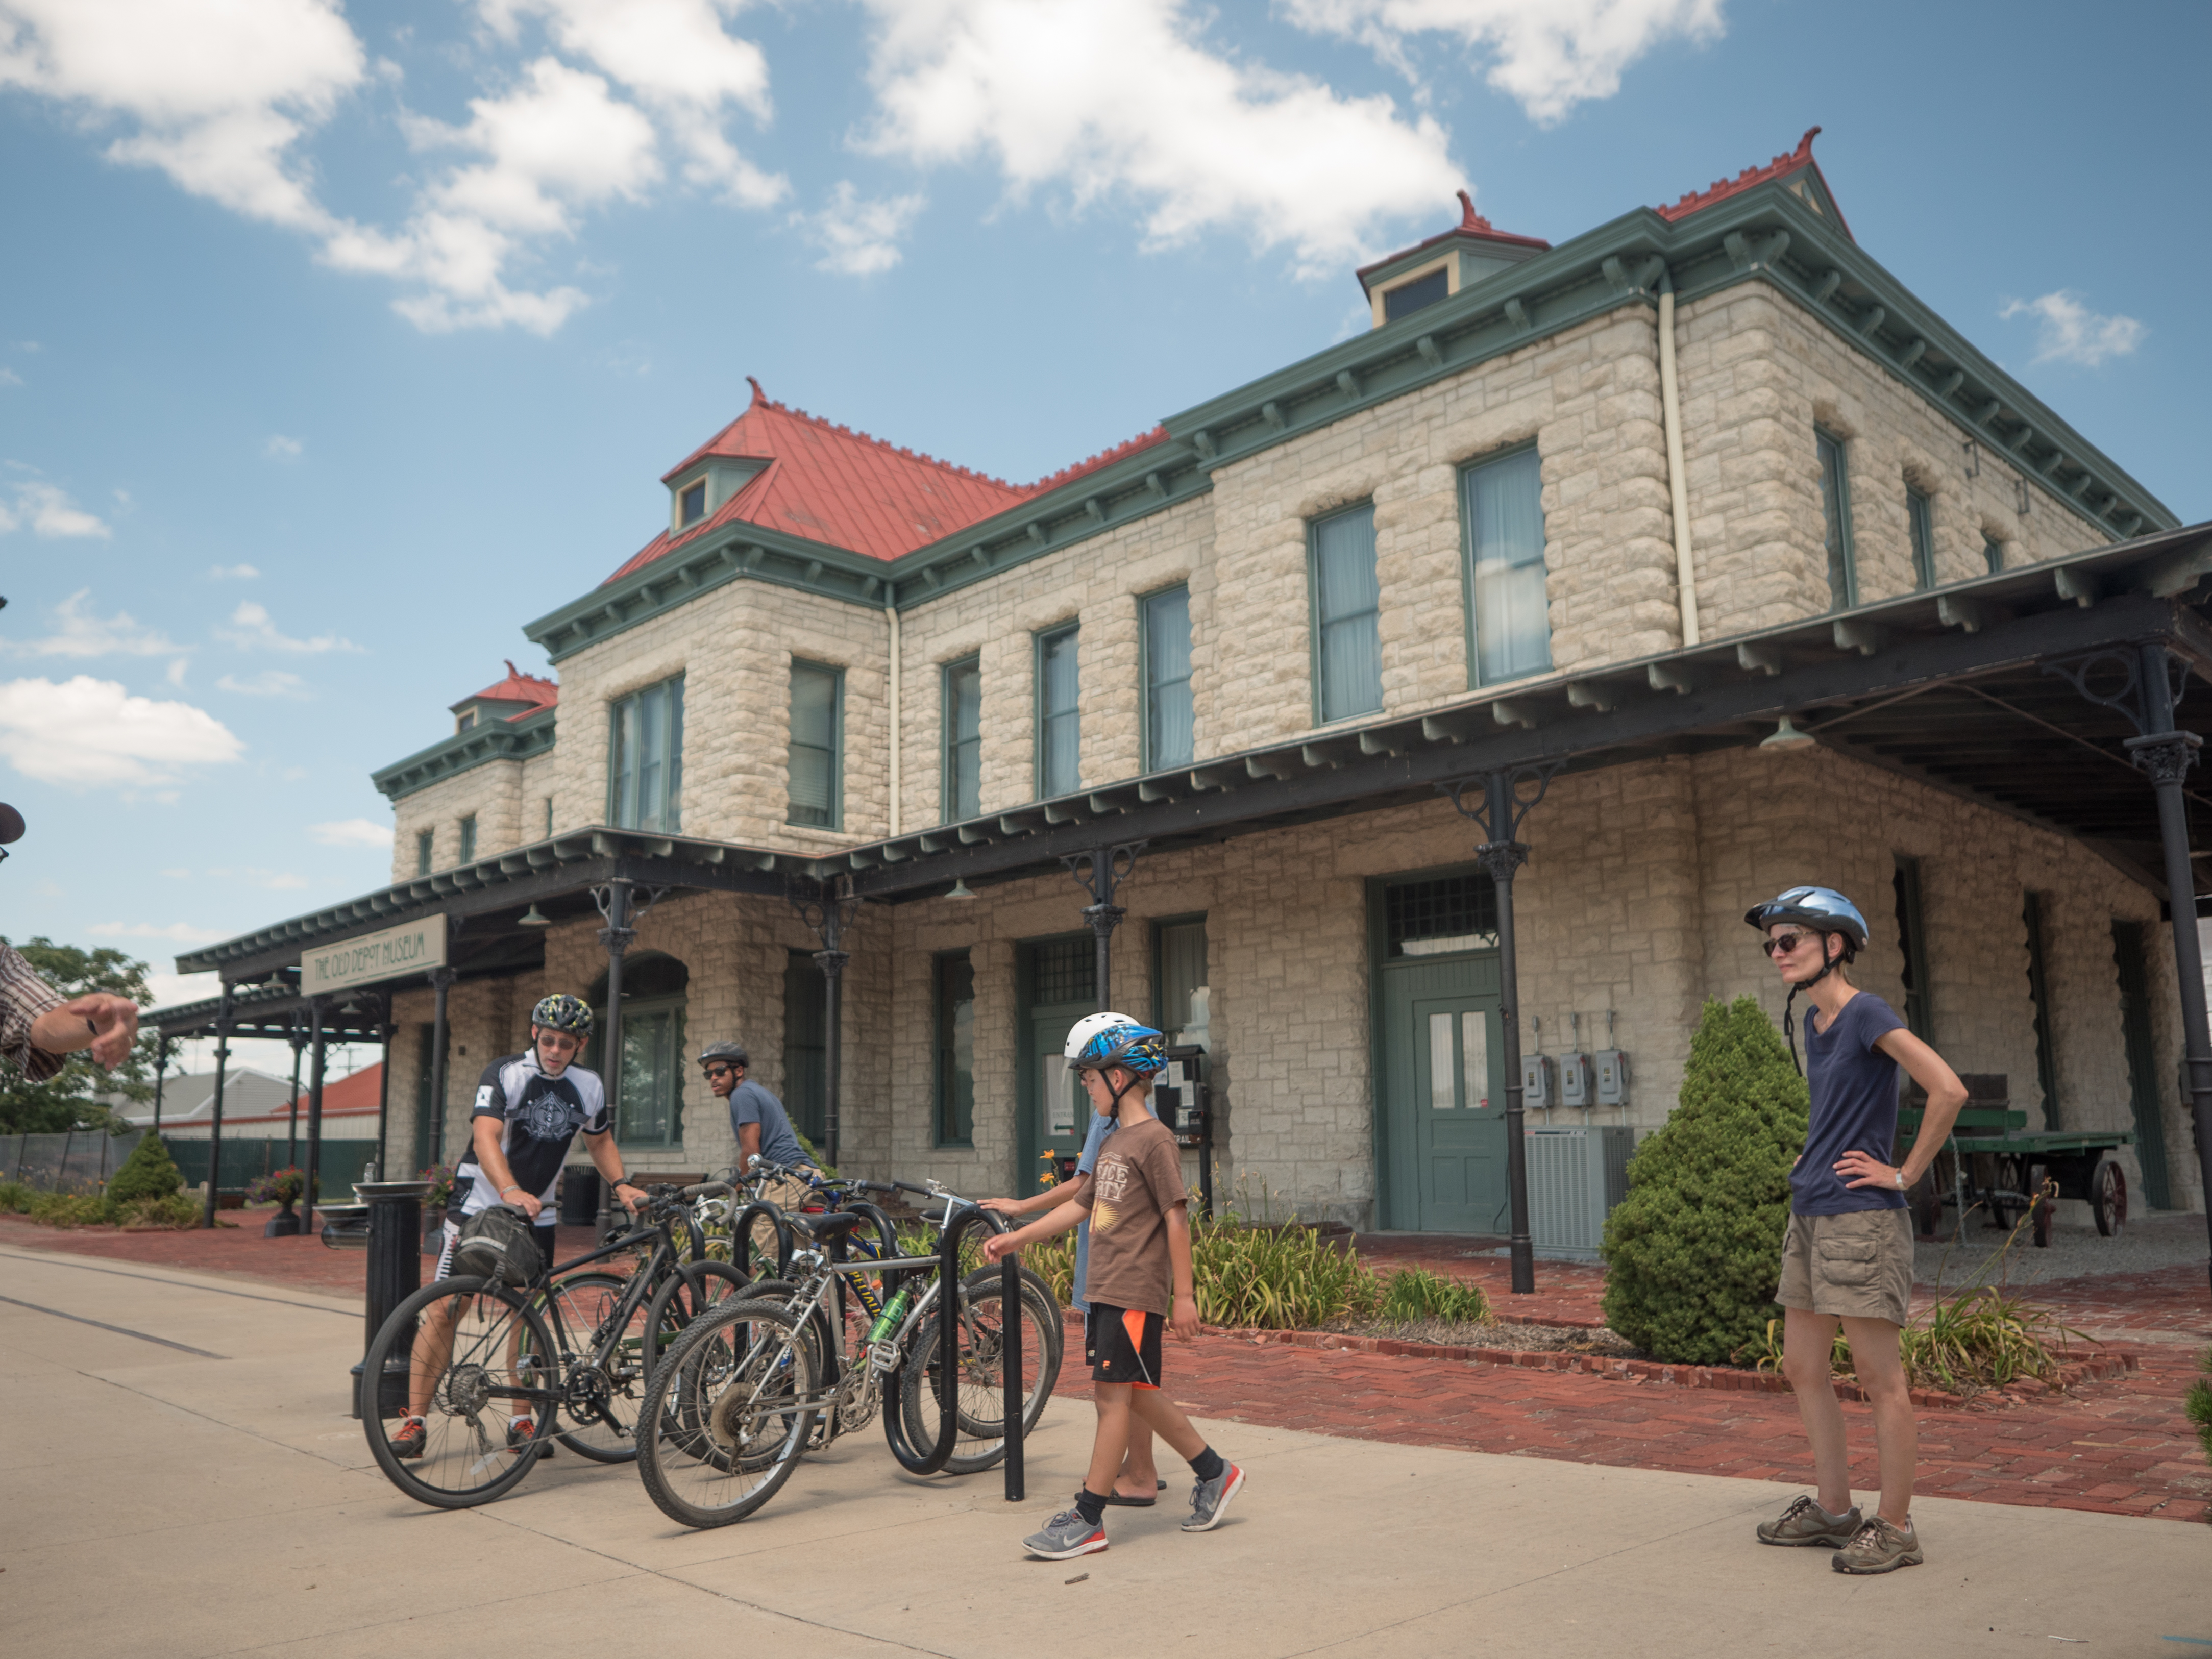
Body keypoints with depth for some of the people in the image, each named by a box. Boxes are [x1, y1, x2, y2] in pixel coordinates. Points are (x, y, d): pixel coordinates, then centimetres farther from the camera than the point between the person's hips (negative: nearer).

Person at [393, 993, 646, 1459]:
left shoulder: (589, 1087, 0)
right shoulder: (503, 1074, -16)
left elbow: (600, 1141, 16)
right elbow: (485, 1137, -30)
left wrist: (621, 1185, -1)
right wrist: (511, 1191, -46)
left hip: (537, 1215, 4)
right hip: (478, 1206, -4)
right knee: (444, 1311, -7)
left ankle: (521, 1421, 15)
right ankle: (415, 1421, 1)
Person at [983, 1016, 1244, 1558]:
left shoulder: (1155, 1140, -13)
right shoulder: (1114, 1143, 15)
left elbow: (1177, 1217, -15)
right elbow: (1082, 1205, 22)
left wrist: (1183, 1295, -15)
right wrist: (1015, 1238, 22)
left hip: (1136, 1294, -9)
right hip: (1106, 1289, 9)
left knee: (1114, 1393, -4)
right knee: (1135, 1393, 13)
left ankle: (1088, 1519, 3)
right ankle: (1213, 1472, 28)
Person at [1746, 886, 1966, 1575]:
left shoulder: (1867, 1014, -12)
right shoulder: (1813, 1021, 13)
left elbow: (1949, 1090, -21)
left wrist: (1904, 1173, -14)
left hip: (1859, 1217, -9)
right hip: (1809, 1215, 9)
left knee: (1879, 1377, 0)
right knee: (1802, 1368, 14)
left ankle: (1895, 1528, 10)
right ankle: (1834, 1509, 26)